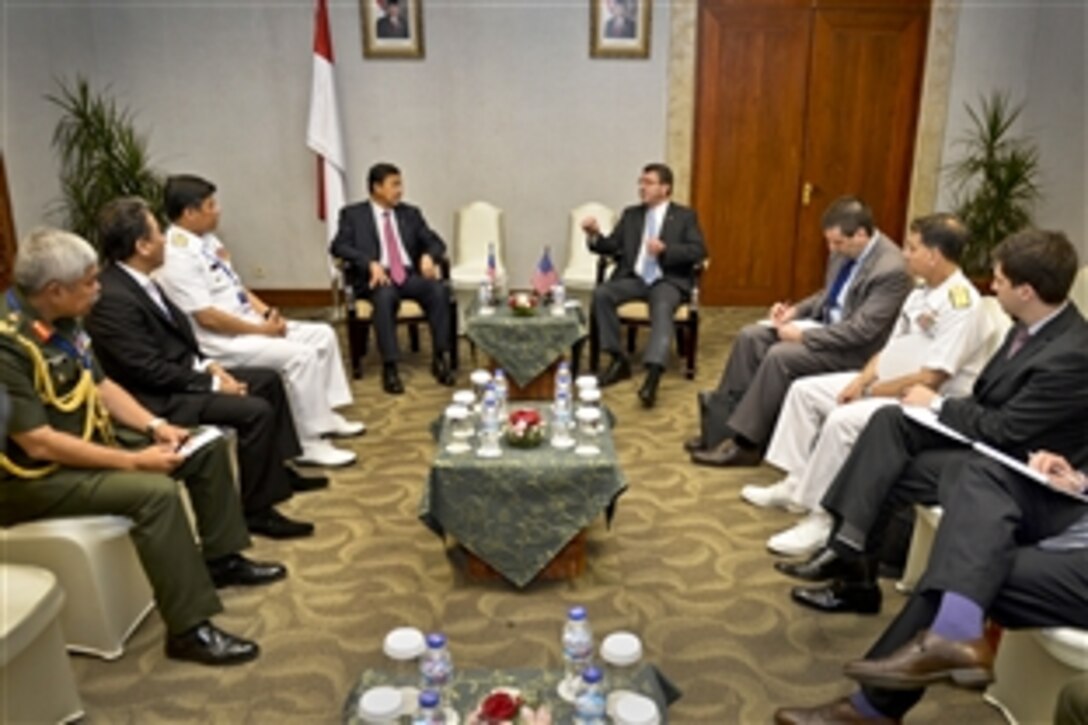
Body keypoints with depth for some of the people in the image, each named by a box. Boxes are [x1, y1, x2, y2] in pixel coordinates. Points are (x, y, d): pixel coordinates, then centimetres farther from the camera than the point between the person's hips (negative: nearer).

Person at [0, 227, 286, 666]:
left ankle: (221, 558, 20)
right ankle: (189, 629, -22)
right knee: (156, 491, -32)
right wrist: (134, 461, -25)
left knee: (208, 448, 5)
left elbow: (100, 385, 10)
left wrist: (155, 426, -4)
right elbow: (38, 444, -28)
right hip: (36, 476, -9)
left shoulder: (60, 320, 0)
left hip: (95, 438, 9)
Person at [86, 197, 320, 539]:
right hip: (157, 397, -10)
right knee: (255, 410, -23)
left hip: (181, 370, 11)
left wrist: (207, 365, 1)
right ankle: (256, 510, -9)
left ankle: (285, 468, 23)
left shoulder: (135, 279, 5)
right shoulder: (112, 298, -24)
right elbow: (151, 372, -24)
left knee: (268, 380, 12)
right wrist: (212, 384, -17)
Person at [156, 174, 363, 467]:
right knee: (301, 355, -25)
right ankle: (310, 444, -16)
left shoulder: (206, 238, 10)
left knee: (322, 335, 7)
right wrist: (261, 330, -16)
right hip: (221, 342, -10)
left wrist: (267, 313, 0)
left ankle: (326, 416, 11)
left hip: (250, 323, 10)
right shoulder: (177, 256, -19)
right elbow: (207, 317, -23)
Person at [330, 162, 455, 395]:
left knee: (439, 289, -29)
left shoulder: (411, 213, 19)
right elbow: (339, 247, -4)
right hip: (377, 277, -3)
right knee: (385, 296, -38)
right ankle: (390, 367, -34)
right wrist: (371, 263, -20)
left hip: (410, 275, 3)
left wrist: (428, 256, -11)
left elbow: (435, 242, 15)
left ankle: (440, 359, -22)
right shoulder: (353, 214, 9)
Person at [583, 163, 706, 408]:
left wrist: (665, 250, -20)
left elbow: (699, 251, -4)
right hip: (634, 278, 4)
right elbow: (612, 247, 12)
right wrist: (595, 236, -10)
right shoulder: (631, 214, 18)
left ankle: (652, 376, -50)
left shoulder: (685, 216, 8)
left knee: (662, 307, -37)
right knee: (601, 293, -25)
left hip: (668, 280, -3)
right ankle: (619, 360, -15)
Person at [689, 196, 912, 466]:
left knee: (780, 355, -28)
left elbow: (861, 331, -26)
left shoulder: (891, 270, -24)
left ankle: (745, 442, -17)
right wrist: (795, 310, 0)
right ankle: (723, 421, -4)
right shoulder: (846, 249, 2)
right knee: (750, 336, -7)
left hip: (855, 347, -9)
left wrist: (803, 336, -23)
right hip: (824, 323, 9)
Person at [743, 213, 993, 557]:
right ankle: (796, 484, 10)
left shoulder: (961, 304, -21)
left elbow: (929, 381, -25)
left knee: (842, 420, -32)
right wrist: (862, 379, -4)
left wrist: (870, 392, -14)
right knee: (805, 390, 5)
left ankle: (821, 519, -18)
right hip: (882, 385, 10)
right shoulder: (922, 292, 9)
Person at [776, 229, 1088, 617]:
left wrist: (937, 405, -12)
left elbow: (1004, 430, -23)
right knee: (889, 419, -13)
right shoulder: (1031, 324, 1)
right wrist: (944, 407, -7)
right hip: (989, 433, 8)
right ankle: (848, 543, -17)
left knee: (890, 471, -15)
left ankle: (855, 567, 4)